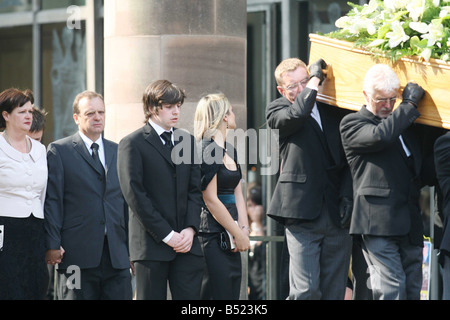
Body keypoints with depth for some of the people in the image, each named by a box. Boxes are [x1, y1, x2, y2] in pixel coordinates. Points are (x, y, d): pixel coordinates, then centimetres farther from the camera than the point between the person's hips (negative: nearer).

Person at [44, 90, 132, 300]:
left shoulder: (118, 152, 16)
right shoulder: (59, 151, 2)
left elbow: (126, 202, 17)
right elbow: (52, 201, -3)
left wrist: (131, 248, 12)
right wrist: (52, 245, -11)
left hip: (117, 255, 4)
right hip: (77, 255, -4)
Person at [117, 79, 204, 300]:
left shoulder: (187, 141, 15)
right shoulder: (132, 144, -3)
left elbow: (194, 189, 13)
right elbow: (135, 195, -9)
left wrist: (190, 229, -3)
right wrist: (166, 234, -13)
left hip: (186, 241, 5)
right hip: (152, 244, -4)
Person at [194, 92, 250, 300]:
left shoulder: (230, 151, 16)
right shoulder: (207, 149, -11)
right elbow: (210, 199, -15)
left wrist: (244, 229, -1)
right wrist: (239, 234, -11)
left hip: (230, 240, 9)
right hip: (213, 235, -9)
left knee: (232, 293, 7)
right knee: (219, 293, -10)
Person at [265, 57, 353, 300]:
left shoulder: (335, 111, 15)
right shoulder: (277, 110, 4)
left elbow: (349, 158, 16)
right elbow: (296, 115, -20)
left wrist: (347, 196, 2)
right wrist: (315, 81, -7)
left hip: (337, 216, 4)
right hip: (303, 215, -4)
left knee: (335, 292, 5)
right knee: (306, 291, -14)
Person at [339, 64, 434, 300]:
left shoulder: (405, 126, 24)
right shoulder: (352, 124, 3)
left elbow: (421, 172, 29)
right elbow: (380, 136, -19)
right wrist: (409, 104, -7)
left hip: (409, 225, 7)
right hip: (378, 222, -7)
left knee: (412, 290, 5)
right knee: (392, 289, -16)